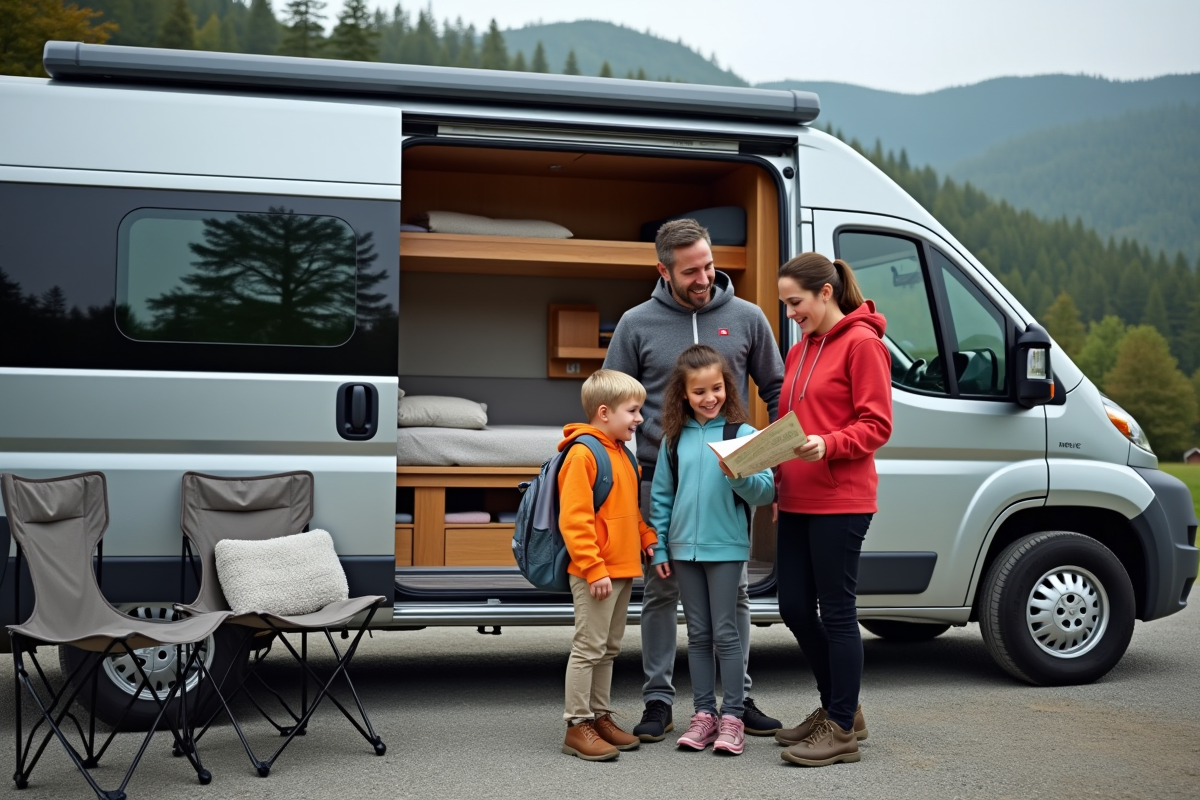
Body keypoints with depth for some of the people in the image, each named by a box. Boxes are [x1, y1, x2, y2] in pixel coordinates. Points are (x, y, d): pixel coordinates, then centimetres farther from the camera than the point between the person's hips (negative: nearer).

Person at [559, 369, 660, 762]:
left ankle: (600, 717, 24)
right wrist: (594, 569, -22)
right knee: (588, 648, -4)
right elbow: (573, 519, -20)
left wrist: (648, 538, 10)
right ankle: (577, 726, 4)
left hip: (623, 569, 9)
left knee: (608, 648, 15)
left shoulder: (622, 453, 15)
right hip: (595, 573, -9)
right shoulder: (582, 453, -15)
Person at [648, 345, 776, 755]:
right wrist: (658, 548, 6)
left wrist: (738, 476, -27)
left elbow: (766, 491, -9)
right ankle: (704, 713, 17)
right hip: (684, 548, 3)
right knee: (698, 634, 10)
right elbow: (660, 497, 9)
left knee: (725, 632, 0)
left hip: (726, 547, -3)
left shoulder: (742, 433, -4)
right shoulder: (674, 440, 5)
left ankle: (732, 717, 7)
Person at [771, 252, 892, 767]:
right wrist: (777, 477, 8)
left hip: (840, 502, -8)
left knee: (836, 612, -2)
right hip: (797, 502, 8)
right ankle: (839, 708, 29)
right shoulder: (799, 350, 17)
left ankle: (842, 730, 9)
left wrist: (828, 445, -26)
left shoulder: (862, 343, -7)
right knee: (795, 609, 11)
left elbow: (877, 426, -11)